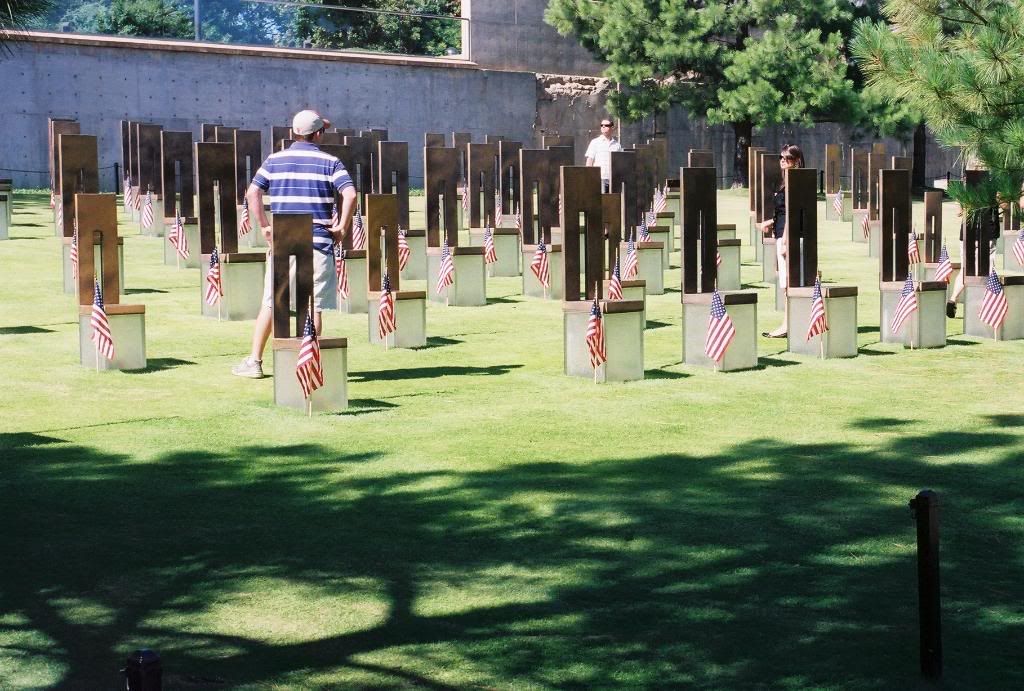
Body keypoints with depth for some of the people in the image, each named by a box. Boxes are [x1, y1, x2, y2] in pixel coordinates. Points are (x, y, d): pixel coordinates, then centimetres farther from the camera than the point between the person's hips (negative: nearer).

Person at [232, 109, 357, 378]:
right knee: (313, 305, 2)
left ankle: (254, 361, 13)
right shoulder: (330, 162, 1)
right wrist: (342, 227, -4)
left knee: (271, 303, 10)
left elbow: (252, 192, -1)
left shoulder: (275, 160, 8)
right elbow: (350, 194, -12)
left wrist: (263, 226, 5)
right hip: (318, 242, -2)